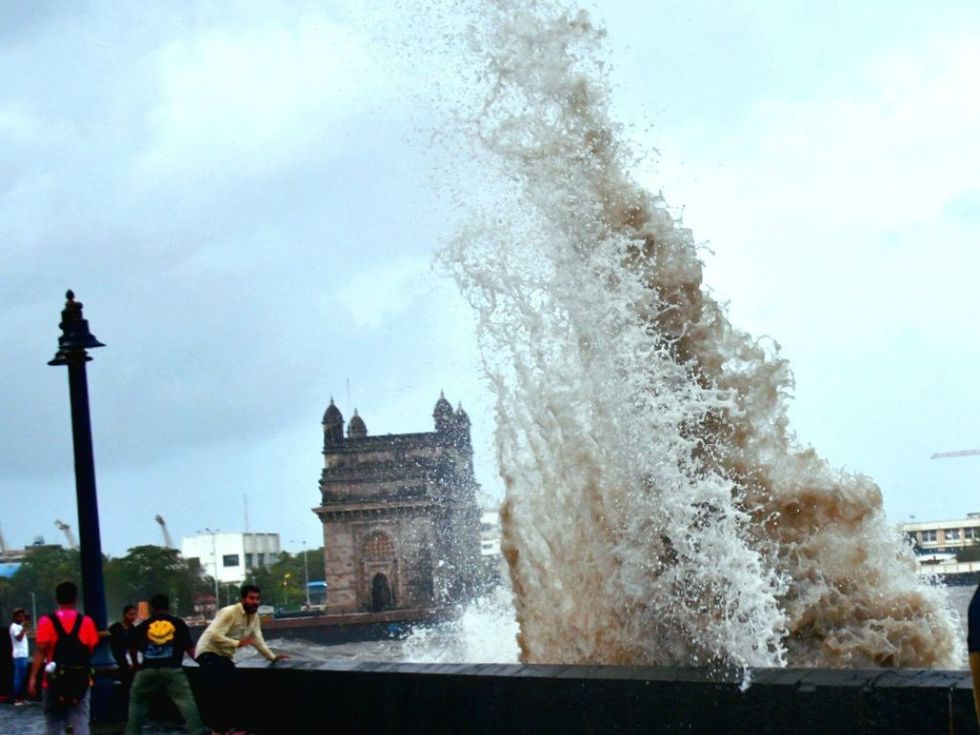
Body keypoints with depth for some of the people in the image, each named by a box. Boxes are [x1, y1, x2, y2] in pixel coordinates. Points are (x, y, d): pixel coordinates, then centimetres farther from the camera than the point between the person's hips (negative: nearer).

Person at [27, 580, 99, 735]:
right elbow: (92, 650, 1)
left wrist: (33, 678, -10)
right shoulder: (86, 622, 0)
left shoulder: (47, 622, -5)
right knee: (80, 722, -2)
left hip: (54, 682, -1)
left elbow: (40, 651, -11)